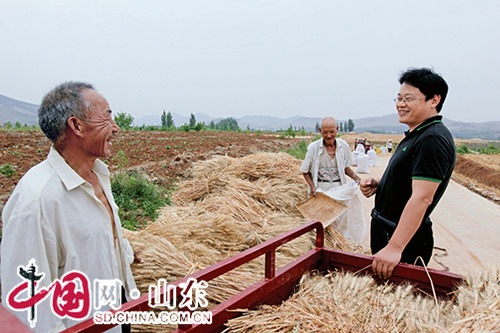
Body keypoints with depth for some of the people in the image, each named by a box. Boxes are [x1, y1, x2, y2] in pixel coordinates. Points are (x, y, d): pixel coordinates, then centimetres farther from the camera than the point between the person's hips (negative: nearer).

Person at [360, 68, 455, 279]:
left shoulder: (433, 140, -21)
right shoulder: (416, 135, 13)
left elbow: (422, 198, -29)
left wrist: (394, 248, -32)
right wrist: (377, 186, 1)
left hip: (406, 239, -10)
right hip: (386, 231, 10)